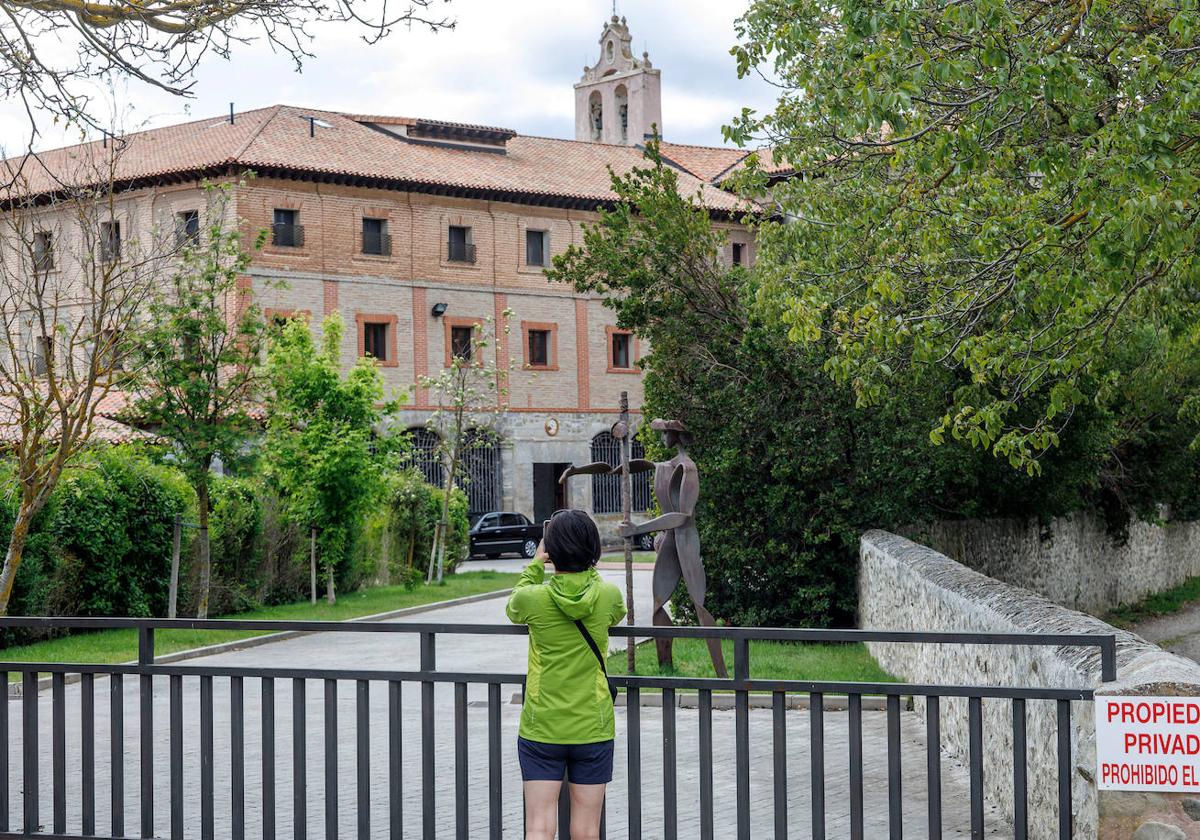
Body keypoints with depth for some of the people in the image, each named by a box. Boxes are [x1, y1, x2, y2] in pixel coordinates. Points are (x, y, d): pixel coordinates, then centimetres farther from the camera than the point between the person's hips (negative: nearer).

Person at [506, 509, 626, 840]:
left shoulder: (532, 598, -12)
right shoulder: (609, 595, -8)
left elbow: (513, 611, 13)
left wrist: (536, 564, 18)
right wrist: (585, 566, 19)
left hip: (540, 729, -1)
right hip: (593, 728, 1)